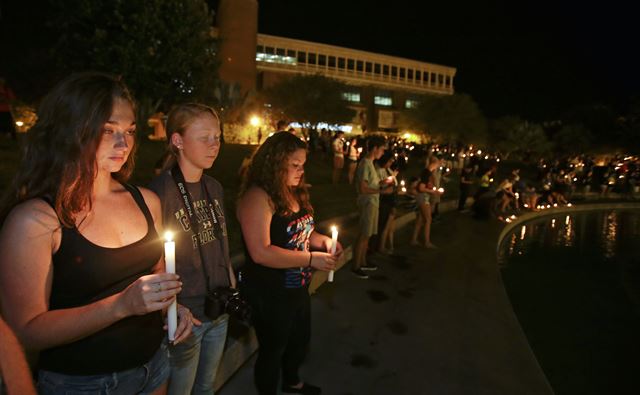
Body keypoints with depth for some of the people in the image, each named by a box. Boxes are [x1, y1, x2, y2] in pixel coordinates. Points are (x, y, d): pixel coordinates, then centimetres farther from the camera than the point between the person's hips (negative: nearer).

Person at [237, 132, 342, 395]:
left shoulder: (295, 193, 2)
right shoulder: (257, 197, -24)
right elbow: (261, 253, -31)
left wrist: (322, 240, -4)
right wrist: (311, 259, -27)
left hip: (298, 287, 9)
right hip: (270, 294, -9)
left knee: (300, 340, 28)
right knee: (272, 349, 15)